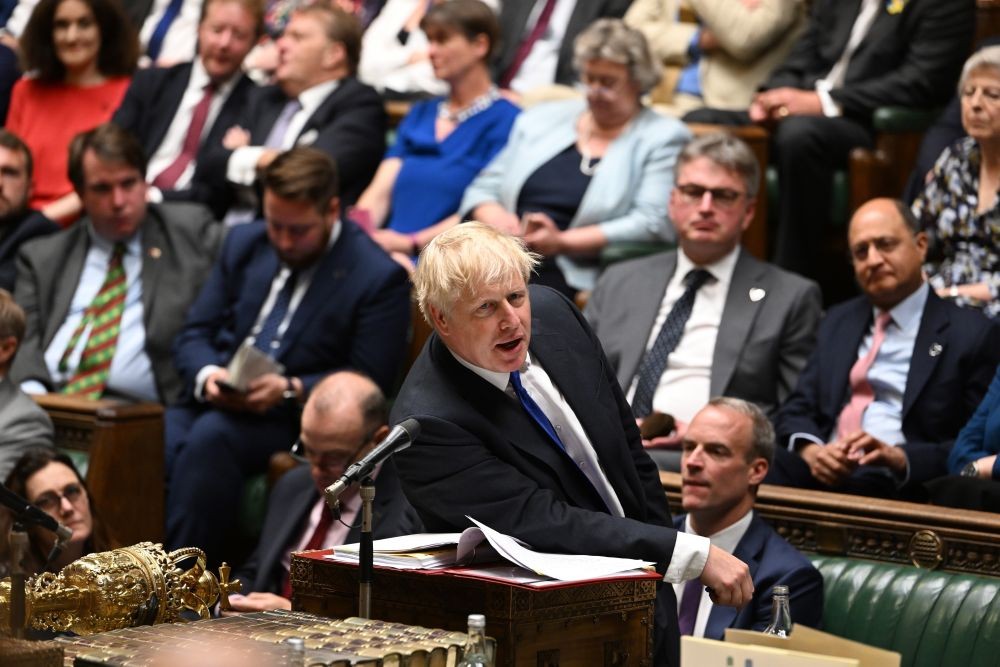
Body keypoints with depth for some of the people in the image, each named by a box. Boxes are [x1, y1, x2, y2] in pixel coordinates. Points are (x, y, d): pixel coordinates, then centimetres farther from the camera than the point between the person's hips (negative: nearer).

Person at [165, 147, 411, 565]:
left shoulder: (378, 277, -3)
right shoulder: (244, 244, 14)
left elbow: (367, 382, -5)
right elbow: (194, 333, 14)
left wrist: (291, 390, -20)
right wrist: (207, 376, -9)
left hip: (293, 420, -5)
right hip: (213, 403, 5)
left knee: (211, 435, -36)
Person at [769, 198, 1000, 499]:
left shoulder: (973, 335, 5)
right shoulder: (838, 323, 24)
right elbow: (796, 410, 19)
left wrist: (900, 458, -17)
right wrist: (810, 450, -5)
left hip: (897, 485, -4)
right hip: (819, 473, 4)